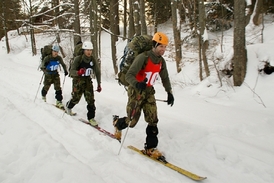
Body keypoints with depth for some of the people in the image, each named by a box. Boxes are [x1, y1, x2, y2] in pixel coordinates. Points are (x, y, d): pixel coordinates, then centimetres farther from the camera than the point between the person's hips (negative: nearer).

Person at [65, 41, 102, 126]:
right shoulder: (78, 59, -19)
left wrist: (99, 84, -1)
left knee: (90, 99, -5)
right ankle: (68, 106, 45)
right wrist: (78, 72, -44)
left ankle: (91, 117, 7)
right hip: (78, 81, -3)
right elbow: (71, 71, -22)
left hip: (88, 81, 3)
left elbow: (97, 72, 0)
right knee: (76, 98, 12)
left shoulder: (93, 60, -9)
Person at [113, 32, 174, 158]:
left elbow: (165, 78, 16)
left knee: (153, 120, -2)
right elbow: (129, 75, -24)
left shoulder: (161, 61, 2)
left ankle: (150, 148, 9)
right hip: (136, 91, -6)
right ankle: (117, 123, 34)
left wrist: (169, 93, 6)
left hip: (149, 92, 6)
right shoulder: (143, 57, -20)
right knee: (132, 121, 0)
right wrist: (137, 84, -44)